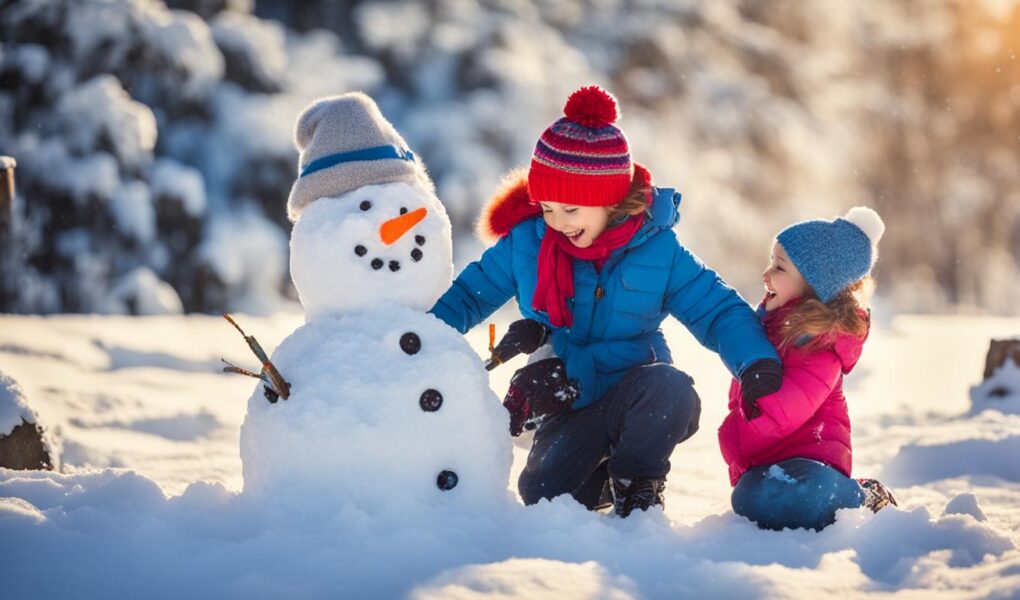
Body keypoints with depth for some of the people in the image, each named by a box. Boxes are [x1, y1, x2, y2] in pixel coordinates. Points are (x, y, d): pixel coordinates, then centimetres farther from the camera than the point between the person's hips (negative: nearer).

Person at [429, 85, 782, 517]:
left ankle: (638, 479, -4)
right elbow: (468, 294, 7)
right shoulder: (524, 242, -4)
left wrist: (756, 360, -27)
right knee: (541, 490, -22)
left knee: (671, 389, -36)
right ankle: (609, 480, 16)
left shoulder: (658, 249, -8)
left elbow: (717, 309, -7)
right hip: (570, 407, 2)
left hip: (637, 391, -2)